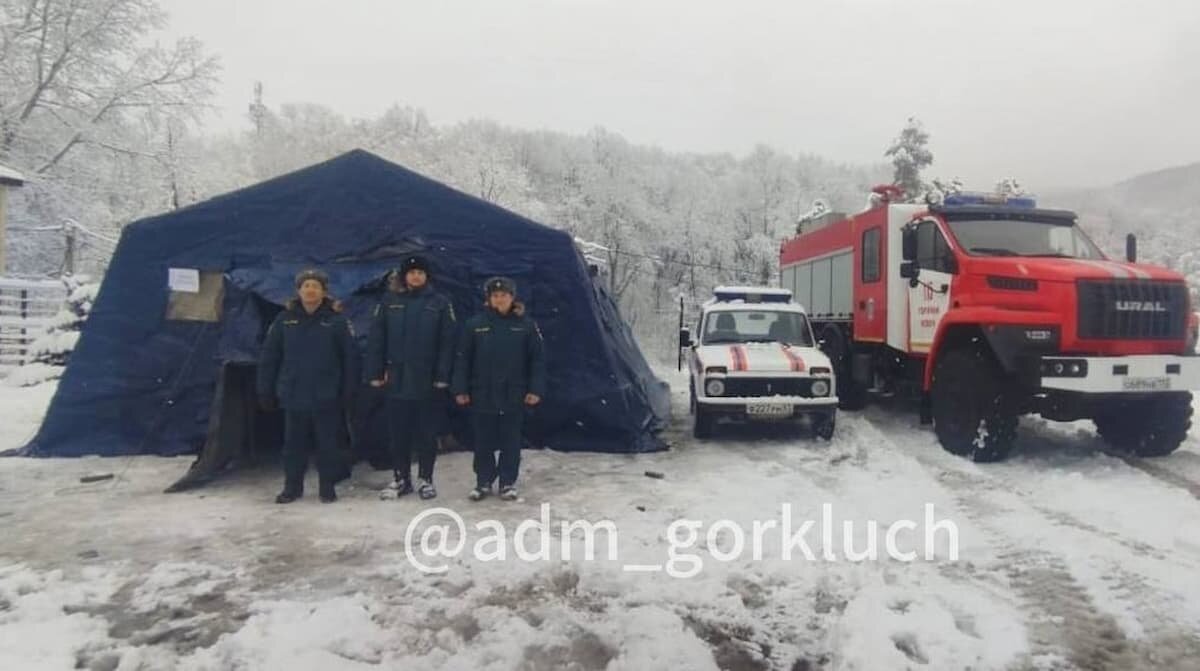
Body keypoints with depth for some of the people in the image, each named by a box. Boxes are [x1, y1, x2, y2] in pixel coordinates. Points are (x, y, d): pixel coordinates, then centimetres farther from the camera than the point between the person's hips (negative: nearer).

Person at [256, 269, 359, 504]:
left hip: (327, 397, -2)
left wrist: (348, 392, -6)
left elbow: (350, 358, -3)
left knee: (327, 444, 7)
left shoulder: (337, 320, -3)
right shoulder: (285, 319, 2)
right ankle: (292, 487, 26)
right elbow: (269, 358, 5)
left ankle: (327, 488, 21)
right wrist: (266, 392, 3)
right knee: (294, 444, 12)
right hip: (293, 396, 2)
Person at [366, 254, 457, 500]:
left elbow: (447, 342, -3)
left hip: (427, 379, -2)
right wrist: (375, 373, -1)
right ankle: (400, 478, 21)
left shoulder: (440, 303, 0)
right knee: (398, 432, 8)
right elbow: (376, 339, 4)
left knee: (426, 432, 7)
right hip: (397, 378, 2)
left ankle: (425, 478, 18)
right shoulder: (389, 301, 4)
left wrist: (443, 376, -8)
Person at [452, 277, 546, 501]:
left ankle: (508, 483, 20)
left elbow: (537, 359, 1)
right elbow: (463, 359, 3)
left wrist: (535, 390, -5)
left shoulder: (526, 325, -1)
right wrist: (460, 389, -2)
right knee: (483, 442, 9)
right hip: (482, 396, 1)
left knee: (511, 441, 8)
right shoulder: (475, 324, 0)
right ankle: (483, 482, 22)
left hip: (514, 397, 0)